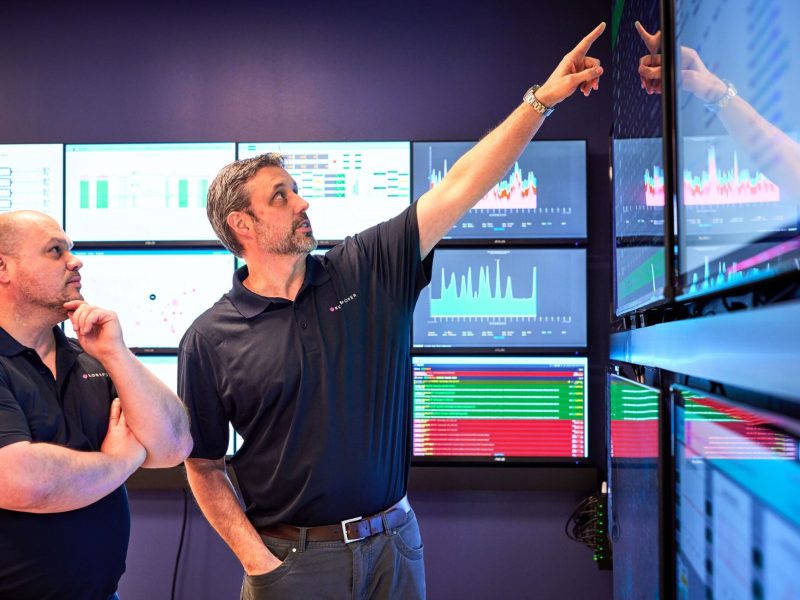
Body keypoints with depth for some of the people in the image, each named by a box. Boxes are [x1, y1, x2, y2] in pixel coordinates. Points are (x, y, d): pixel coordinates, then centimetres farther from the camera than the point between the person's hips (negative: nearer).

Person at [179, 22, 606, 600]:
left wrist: (541, 98, -12)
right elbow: (203, 465, -1)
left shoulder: (367, 271, -3)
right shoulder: (210, 340, -7)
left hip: (393, 542, 3)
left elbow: (458, 189, -8)